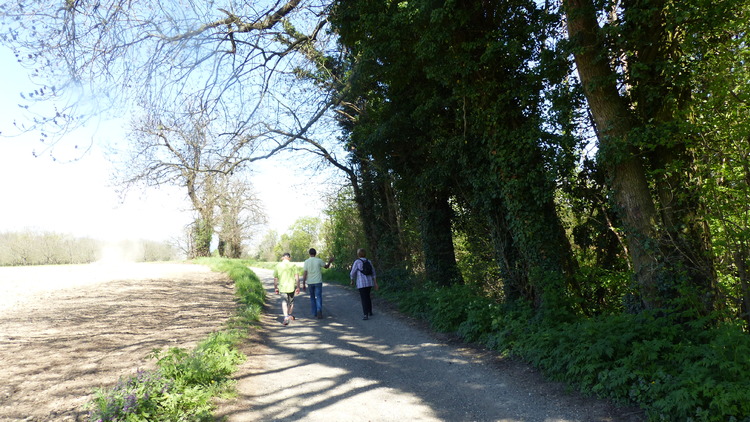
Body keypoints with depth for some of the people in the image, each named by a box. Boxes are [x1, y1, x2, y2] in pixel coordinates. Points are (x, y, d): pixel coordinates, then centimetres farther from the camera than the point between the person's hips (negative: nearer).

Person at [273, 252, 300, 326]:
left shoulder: (277, 266, 1)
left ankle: (286, 317, -20)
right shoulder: (293, 265, -2)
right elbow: (297, 277, -6)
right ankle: (290, 315, 36)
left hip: (282, 287, -1)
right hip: (291, 286, 1)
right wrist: (298, 287, 1)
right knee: (291, 301, 19)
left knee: (284, 302, -2)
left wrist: (275, 288, 14)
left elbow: (275, 279, 4)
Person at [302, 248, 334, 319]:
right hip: (318, 282, -2)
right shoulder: (319, 260, -7)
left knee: (312, 298, 14)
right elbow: (326, 266, 10)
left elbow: (304, 274, -5)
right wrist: (329, 262, 29)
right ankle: (319, 310, -22)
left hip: (310, 282, 2)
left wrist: (303, 284, -1)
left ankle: (314, 314, 19)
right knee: (318, 297, -1)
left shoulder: (306, 262, -3)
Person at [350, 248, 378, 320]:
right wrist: (375, 283, 12)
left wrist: (352, 281, 14)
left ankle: (366, 315, -12)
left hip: (361, 283, -6)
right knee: (367, 296, 23)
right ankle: (370, 311, 32)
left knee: (364, 298, -4)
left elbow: (352, 273, -4)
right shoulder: (369, 262, 8)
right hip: (369, 282, 6)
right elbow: (373, 273, 9)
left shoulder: (357, 262, -8)